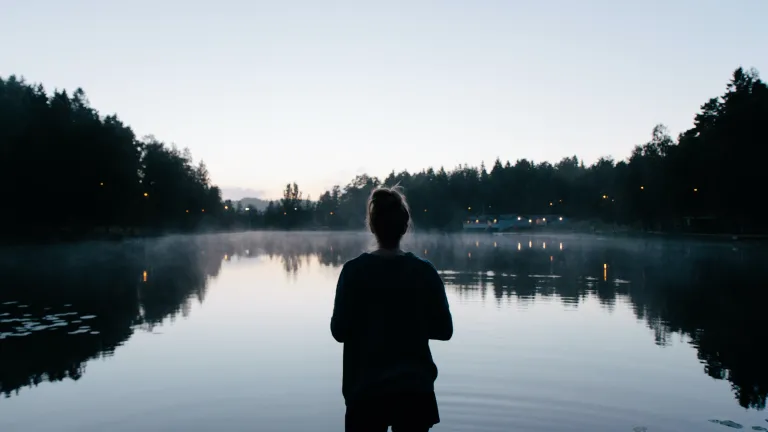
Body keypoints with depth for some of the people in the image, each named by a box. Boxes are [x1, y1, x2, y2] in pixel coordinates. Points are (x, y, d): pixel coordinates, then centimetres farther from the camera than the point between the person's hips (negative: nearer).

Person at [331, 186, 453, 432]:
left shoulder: (354, 271, -9)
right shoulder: (424, 271, -4)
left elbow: (339, 330, -7)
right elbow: (444, 329, -1)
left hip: (366, 388, -1)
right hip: (414, 387, 1)